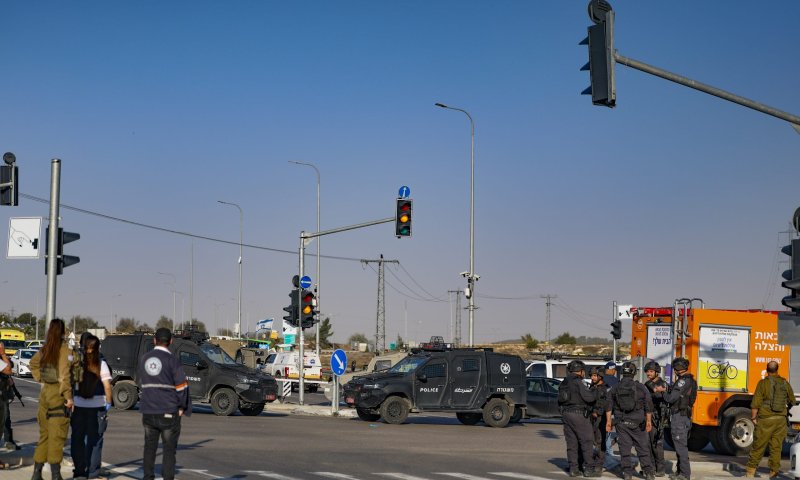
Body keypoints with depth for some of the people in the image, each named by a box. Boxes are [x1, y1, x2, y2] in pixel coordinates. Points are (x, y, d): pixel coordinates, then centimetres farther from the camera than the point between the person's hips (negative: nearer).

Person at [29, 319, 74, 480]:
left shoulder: (45, 349, 7)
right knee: (57, 435, -4)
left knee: (44, 433, 14)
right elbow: (64, 375, -18)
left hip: (45, 392, 6)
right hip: (58, 394, -6)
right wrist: (68, 396, -16)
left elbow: (33, 364, 25)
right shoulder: (65, 350, -13)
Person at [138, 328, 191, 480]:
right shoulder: (171, 360, -10)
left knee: (149, 446, 14)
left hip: (148, 412, 5)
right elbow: (182, 386, -11)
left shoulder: (144, 359, 9)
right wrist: (182, 408, -1)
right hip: (169, 412, -5)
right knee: (169, 448, 1)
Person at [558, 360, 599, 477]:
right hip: (578, 414, -8)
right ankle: (589, 469, -3)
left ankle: (573, 468, 9)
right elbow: (588, 397, -18)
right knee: (587, 441, -2)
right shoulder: (579, 382, -10)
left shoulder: (563, 384, 16)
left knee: (571, 442, 10)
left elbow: (560, 401, 18)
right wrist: (594, 395, 2)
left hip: (566, 414, 8)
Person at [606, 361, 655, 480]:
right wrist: (649, 421, 1)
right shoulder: (641, 387, -3)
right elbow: (649, 405, -5)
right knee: (643, 448, 5)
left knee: (624, 448, 5)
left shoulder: (615, 389, 3)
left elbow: (609, 406, 2)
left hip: (621, 422, 1)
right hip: (637, 422, -1)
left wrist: (608, 421, 5)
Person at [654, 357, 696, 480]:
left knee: (681, 446, -6)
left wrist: (662, 391, -3)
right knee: (681, 445, 16)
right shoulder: (690, 381, 14)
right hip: (685, 417, 10)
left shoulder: (683, 381, -17)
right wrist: (665, 390, 12)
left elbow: (671, 399, -20)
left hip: (679, 417, -10)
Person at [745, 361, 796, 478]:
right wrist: (787, 410, 38)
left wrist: (753, 417, -3)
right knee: (776, 446, 9)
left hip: (765, 419, -3)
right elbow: (792, 400, 18)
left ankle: (751, 471, 6)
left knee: (758, 446, 2)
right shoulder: (785, 383, 5)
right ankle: (774, 471, 8)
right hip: (781, 419, 3)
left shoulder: (763, 383, -8)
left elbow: (756, 403, -11)